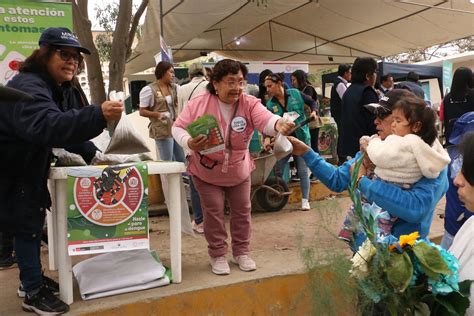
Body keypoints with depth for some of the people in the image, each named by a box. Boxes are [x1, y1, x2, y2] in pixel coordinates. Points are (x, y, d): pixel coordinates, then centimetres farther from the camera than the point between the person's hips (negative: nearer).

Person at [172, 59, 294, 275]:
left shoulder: (250, 104, -18)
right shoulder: (199, 103, -17)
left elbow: (265, 120, -36)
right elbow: (178, 127, -12)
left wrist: (279, 124, -61)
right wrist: (189, 143, -34)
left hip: (239, 171, 2)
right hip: (206, 172, -1)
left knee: (242, 211, 12)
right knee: (213, 213, 4)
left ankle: (241, 252, 31)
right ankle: (218, 255, 22)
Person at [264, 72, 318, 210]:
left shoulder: (295, 93, -6)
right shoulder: (270, 104, -3)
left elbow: (313, 102, 7)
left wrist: (314, 111, -13)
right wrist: (267, 137, -27)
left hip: (301, 138, -2)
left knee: (302, 170, 0)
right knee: (277, 170, 5)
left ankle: (305, 200, 11)